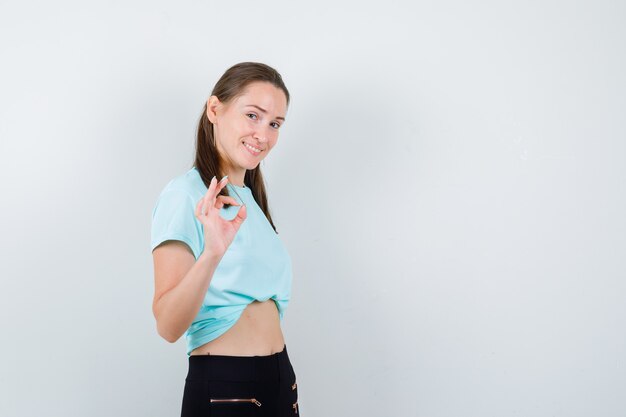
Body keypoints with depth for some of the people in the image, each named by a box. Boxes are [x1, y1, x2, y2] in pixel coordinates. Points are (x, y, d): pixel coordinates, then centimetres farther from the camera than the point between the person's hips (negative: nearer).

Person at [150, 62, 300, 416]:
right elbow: (168, 326, -22)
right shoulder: (186, 194, -12)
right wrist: (211, 253, -37)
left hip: (281, 380, 7)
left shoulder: (250, 199, 11)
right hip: (223, 387, -7)